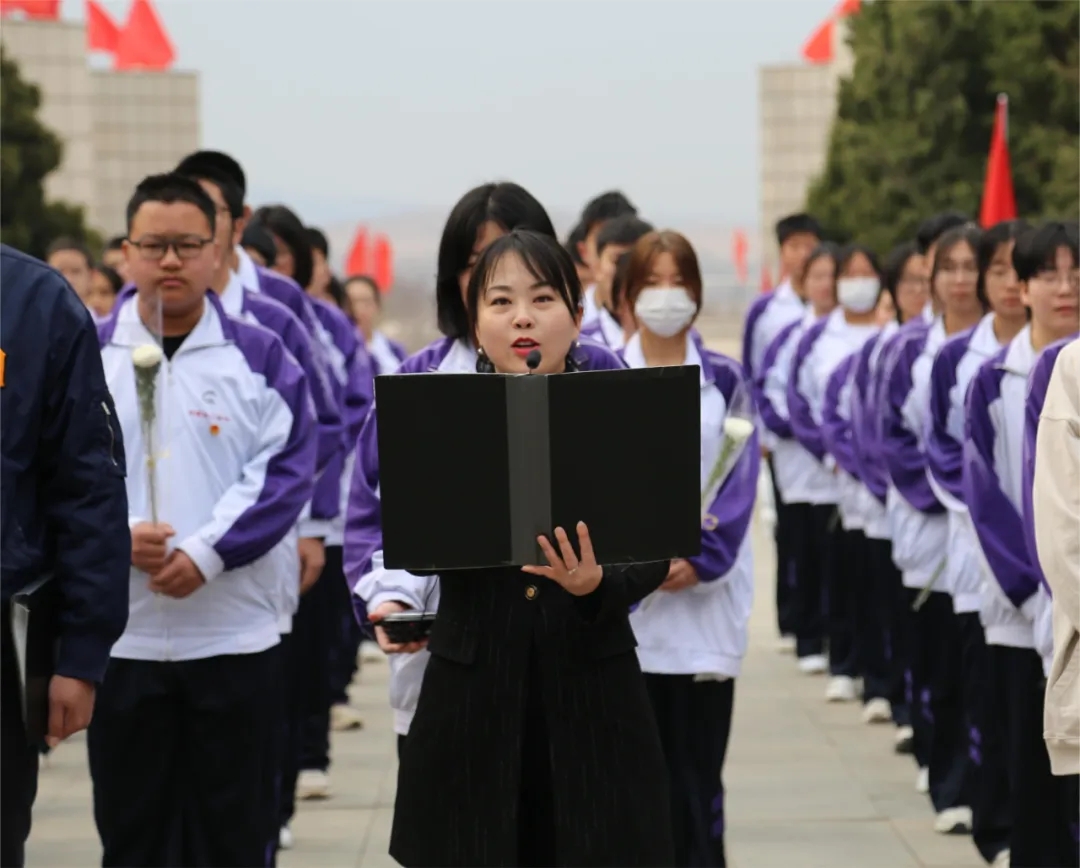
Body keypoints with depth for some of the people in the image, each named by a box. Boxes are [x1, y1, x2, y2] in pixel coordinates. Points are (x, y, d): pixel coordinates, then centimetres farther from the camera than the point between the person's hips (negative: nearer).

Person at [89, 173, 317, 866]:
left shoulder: (261, 358, 3)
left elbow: (286, 472, -5)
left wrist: (205, 553, -16)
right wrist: (117, 534, -16)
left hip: (236, 635, -1)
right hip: (117, 634, 1)